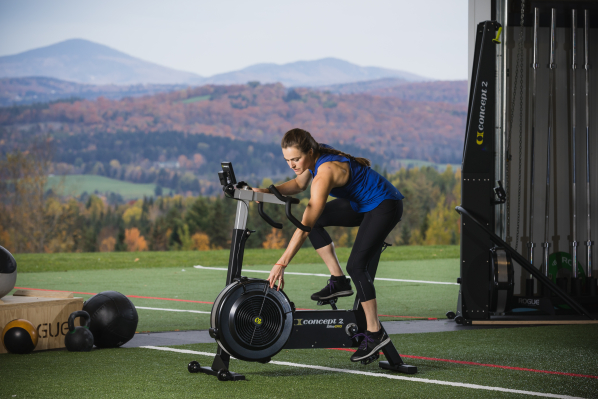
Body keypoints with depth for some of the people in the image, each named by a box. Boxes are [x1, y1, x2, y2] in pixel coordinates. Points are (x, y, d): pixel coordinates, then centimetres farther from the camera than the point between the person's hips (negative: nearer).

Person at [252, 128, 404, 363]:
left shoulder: (325, 172, -31)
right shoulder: (315, 157, -6)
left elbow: (305, 227, -35)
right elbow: (299, 185, 14)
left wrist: (282, 264, -37)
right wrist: (269, 191, -6)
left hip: (385, 206, -10)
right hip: (359, 204, 10)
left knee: (355, 265, -18)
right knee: (315, 219, 1)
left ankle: (375, 333, -11)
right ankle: (338, 281, 5)